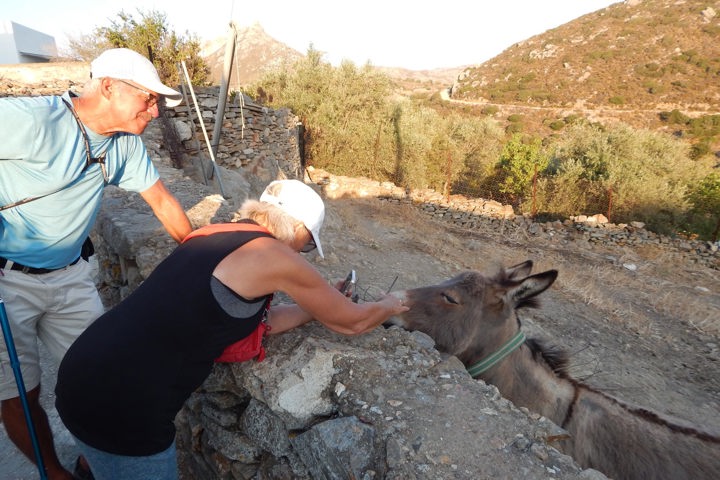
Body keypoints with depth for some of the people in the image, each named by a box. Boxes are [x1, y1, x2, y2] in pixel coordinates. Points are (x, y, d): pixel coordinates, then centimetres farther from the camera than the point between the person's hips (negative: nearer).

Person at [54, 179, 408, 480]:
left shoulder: (220, 238, 10)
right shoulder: (274, 256, -13)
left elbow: (264, 320, 18)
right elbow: (352, 323, -1)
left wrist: (320, 303, 25)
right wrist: (389, 305, 19)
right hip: (120, 404, -8)